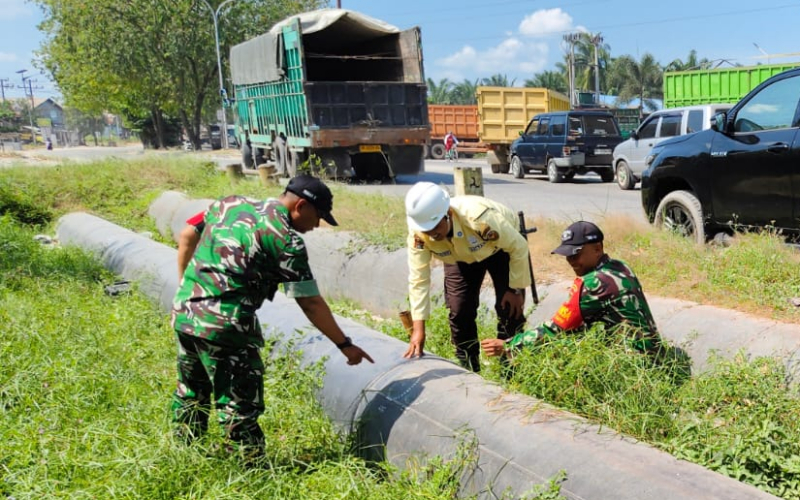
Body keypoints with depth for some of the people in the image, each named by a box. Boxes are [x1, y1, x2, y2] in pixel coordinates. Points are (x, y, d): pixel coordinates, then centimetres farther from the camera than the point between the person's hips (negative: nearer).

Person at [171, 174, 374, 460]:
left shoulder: (228, 204, 10)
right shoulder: (287, 240, -10)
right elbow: (310, 303, -8)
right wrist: (344, 345, 0)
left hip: (183, 314, 8)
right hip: (225, 327, -8)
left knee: (191, 395, 23)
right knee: (240, 406, 2)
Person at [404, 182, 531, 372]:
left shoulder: (481, 218, -45)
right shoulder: (418, 234, -33)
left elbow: (519, 247, -29)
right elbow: (418, 279, -26)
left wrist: (516, 289, -19)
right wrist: (418, 328, -30)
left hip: (503, 246, -3)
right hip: (460, 257, 3)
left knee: (509, 309, -10)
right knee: (459, 311, -2)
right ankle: (468, 370, 17)